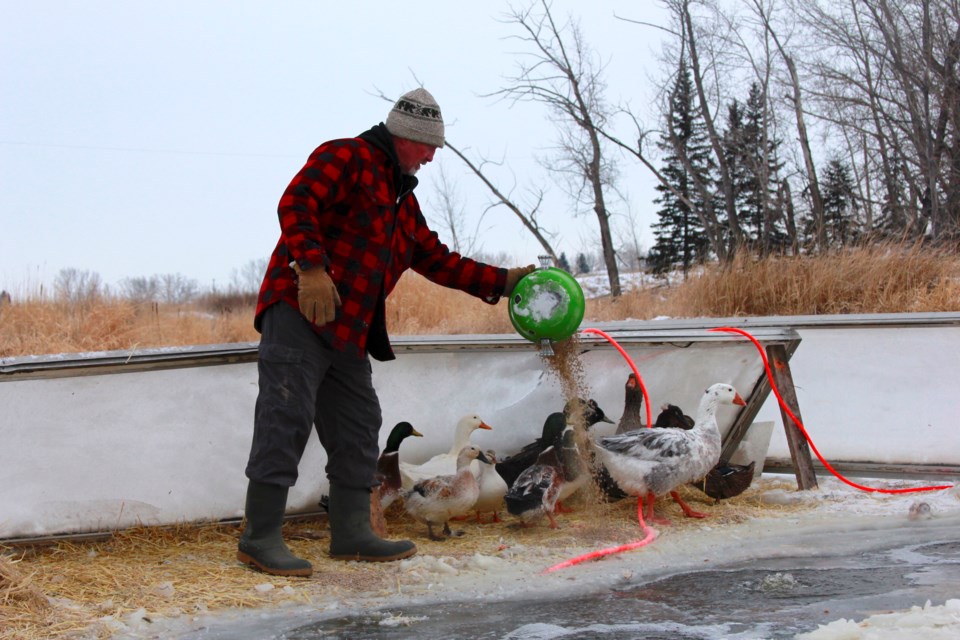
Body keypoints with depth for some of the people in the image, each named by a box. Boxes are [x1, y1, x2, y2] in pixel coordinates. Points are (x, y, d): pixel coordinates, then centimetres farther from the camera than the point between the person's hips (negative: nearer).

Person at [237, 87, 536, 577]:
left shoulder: (402, 199, 25)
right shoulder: (346, 158, -3)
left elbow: (437, 260, 27)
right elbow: (296, 203, -17)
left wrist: (502, 281, 21)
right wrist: (312, 267, -28)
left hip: (349, 332, 10)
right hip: (299, 312, -9)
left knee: (357, 429, 10)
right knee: (286, 420, -11)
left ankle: (351, 533, 18)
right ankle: (260, 539, -8)